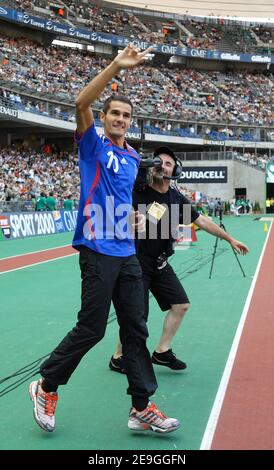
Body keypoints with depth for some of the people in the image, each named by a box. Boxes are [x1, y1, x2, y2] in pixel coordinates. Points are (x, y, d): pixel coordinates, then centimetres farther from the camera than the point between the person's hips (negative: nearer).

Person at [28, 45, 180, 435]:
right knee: (91, 328, -3)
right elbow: (82, 104, -20)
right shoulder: (94, 145, -1)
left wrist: (135, 217, 14)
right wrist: (117, 66, -26)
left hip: (127, 253, 7)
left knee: (136, 329, 6)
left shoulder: (133, 158, 17)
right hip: (98, 252, -7)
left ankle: (142, 408, 12)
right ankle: (46, 385, 18)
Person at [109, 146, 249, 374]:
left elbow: (202, 221, 13)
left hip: (161, 264, 7)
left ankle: (162, 352, 22)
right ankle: (118, 358, 14)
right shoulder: (137, 193, -14)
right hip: (137, 262, -7)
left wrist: (230, 239, 18)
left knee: (181, 304, 7)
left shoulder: (177, 199, 3)